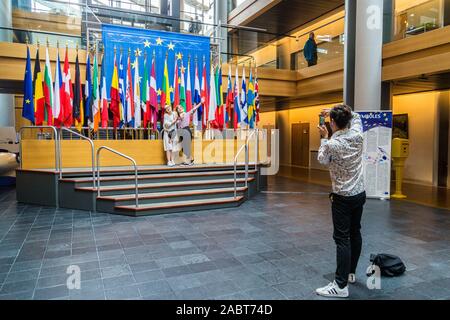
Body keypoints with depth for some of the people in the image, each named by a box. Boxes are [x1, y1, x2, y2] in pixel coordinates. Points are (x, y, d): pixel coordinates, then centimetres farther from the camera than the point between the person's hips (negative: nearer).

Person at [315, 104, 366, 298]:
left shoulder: (331, 145, -20)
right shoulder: (358, 136, -3)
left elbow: (322, 160, 3)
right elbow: (355, 116, 20)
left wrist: (324, 138, 11)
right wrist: (335, 111, 18)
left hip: (343, 197, -7)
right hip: (360, 194, 7)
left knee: (342, 239, -5)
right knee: (355, 233, 16)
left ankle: (341, 285, -1)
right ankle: (351, 273, 30)